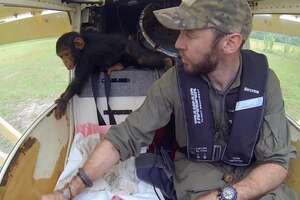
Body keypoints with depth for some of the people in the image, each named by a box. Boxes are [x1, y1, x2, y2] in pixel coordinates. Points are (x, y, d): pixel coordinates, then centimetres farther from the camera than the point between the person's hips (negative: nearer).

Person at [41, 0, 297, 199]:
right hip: (198, 170, -1)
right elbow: (126, 136, -14)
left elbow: (278, 161, -13)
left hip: (253, 175, 2)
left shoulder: (265, 79, -14)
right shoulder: (175, 80, -15)